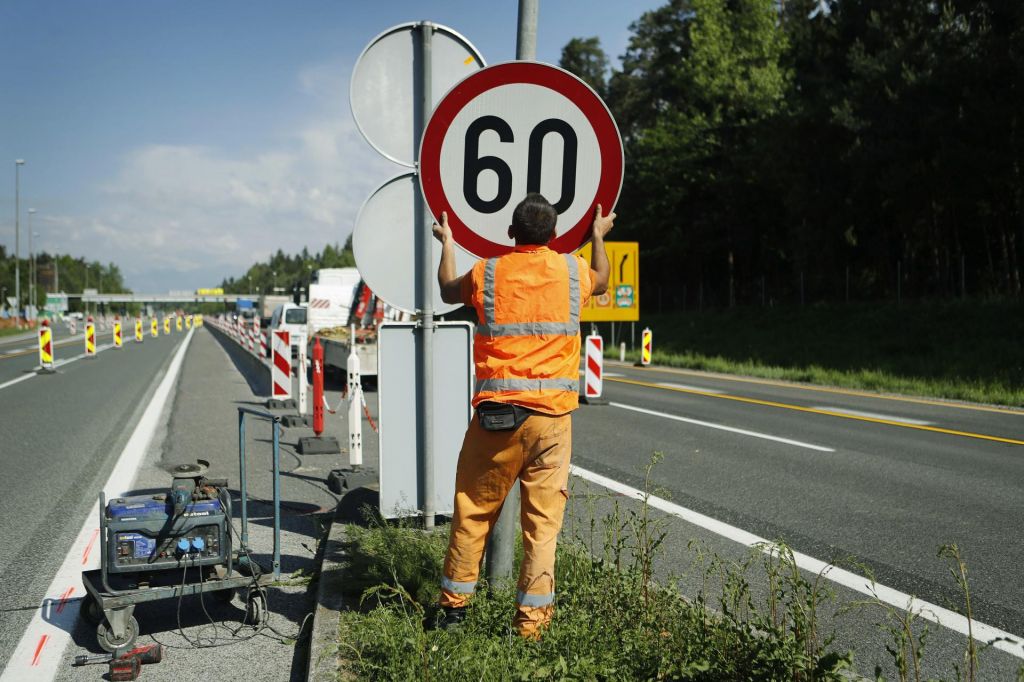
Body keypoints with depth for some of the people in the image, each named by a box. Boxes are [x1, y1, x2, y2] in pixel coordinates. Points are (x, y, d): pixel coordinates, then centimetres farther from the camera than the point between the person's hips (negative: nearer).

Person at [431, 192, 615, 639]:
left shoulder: (487, 273, 1)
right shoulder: (572, 270, 4)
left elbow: (448, 291, 24)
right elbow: (600, 282, 29)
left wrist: (447, 243, 39)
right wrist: (598, 236, 45)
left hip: (495, 414, 0)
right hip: (552, 416, 0)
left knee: (473, 510, 13)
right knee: (543, 518, 4)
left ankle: (454, 602, 25)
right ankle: (531, 619, 6)